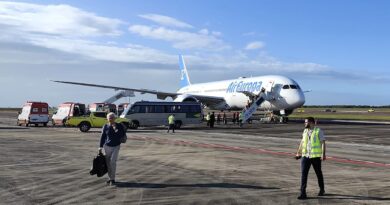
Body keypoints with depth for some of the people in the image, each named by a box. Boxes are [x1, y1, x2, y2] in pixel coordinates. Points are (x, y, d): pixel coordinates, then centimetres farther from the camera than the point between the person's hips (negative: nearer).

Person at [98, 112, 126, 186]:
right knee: (108, 162, 6)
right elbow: (102, 137, 3)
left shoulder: (119, 126, -4)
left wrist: (116, 130, -21)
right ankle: (110, 178, 20)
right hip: (107, 146, 2)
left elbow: (123, 135, -7)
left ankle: (113, 179, -5)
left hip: (116, 146, -2)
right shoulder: (105, 127, -1)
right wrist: (100, 147, 2)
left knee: (113, 161, -14)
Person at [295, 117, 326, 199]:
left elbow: (323, 143, -11)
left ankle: (322, 190, 34)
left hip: (315, 156, -4)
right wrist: (298, 152, 20)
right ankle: (303, 193, -7)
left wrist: (323, 154, -20)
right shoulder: (305, 131, 10)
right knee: (304, 174, -6)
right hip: (305, 156, 4)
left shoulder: (318, 131, -7)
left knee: (318, 173, 12)